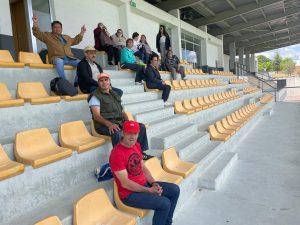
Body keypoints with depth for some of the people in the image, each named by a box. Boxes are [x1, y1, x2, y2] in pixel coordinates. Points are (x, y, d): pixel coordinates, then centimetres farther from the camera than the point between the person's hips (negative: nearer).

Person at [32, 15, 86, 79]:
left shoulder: (67, 37, 34)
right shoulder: (48, 36, 19)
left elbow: (75, 41, 46)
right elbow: (38, 34, 8)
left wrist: (81, 33, 41)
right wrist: (35, 24, -7)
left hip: (69, 59, 4)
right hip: (57, 58, -4)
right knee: (59, 62, -42)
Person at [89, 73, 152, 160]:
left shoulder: (114, 94, 22)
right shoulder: (96, 96, 0)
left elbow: (122, 111, 21)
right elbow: (96, 116, -13)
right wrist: (109, 124, -31)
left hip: (120, 122, 7)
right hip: (104, 125, -7)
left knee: (141, 126, -4)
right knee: (117, 133, -39)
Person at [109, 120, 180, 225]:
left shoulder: (136, 145, 4)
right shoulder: (117, 153, -24)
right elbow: (125, 183, -23)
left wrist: (153, 183, -5)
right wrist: (149, 190, -20)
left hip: (144, 184, 9)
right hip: (130, 193, -9)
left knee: (175, 190, 8)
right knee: (164, 203, -20)